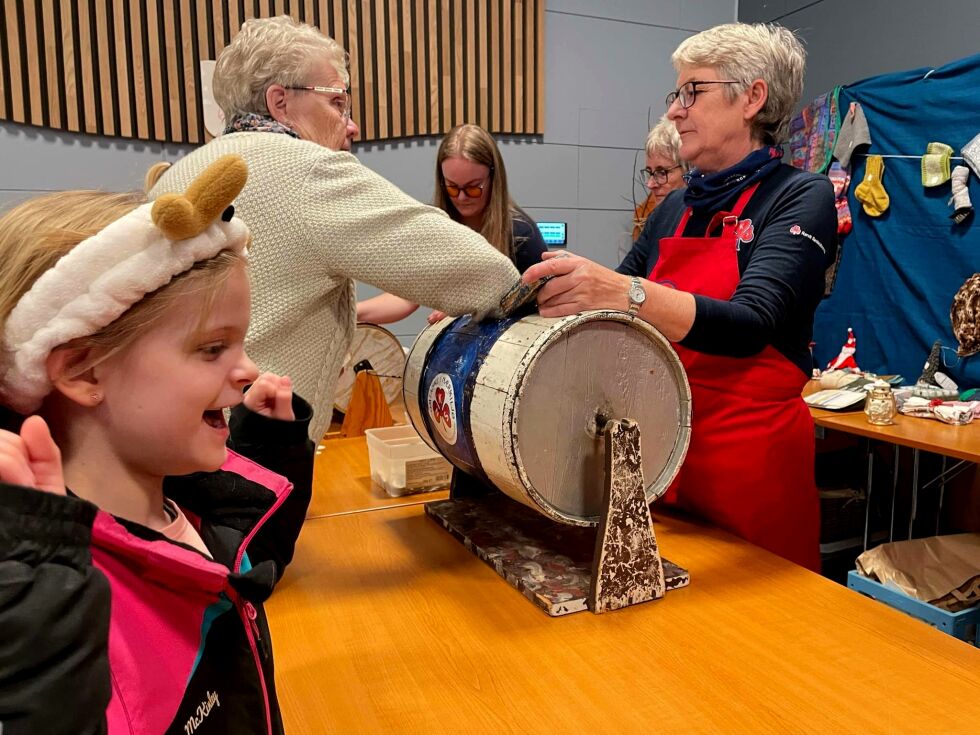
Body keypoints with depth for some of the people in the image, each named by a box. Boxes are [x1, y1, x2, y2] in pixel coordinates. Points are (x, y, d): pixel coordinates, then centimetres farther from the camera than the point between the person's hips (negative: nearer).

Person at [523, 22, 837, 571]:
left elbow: (749, 324, -24)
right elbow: (606, 314, 13)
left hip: (752, 459, -5)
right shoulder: (674, 210, 9)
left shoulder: (801, 197, -7)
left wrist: (625, 292, -39)